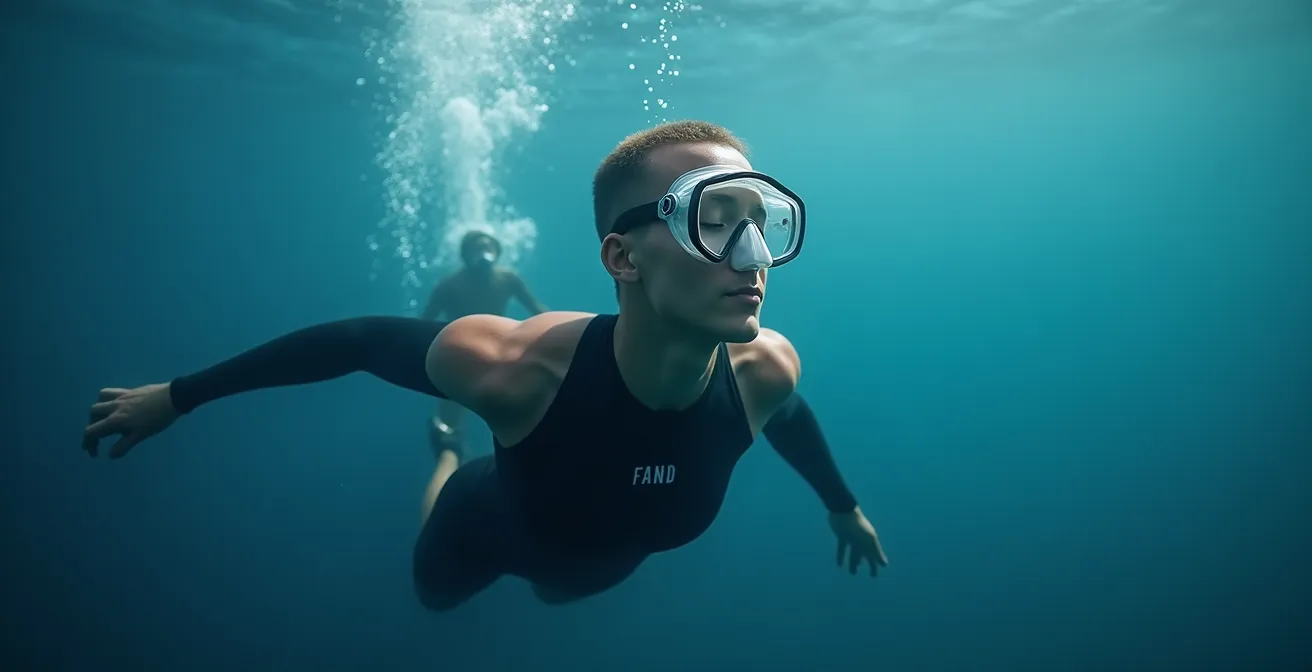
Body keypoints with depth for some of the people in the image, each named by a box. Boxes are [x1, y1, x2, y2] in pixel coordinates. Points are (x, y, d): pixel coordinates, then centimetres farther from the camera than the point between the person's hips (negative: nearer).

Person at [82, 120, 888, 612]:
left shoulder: (767, 371, -35)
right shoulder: (513, 366, -47)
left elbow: (789, 421, -9)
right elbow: (361, 339, -30)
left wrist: (844, 504, 10)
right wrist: (173, 397, -18)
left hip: (603, 561, 3)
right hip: (490, 533, -2)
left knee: (558, 594, 39)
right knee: (430, 596, 34)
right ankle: (447, 449, 54)